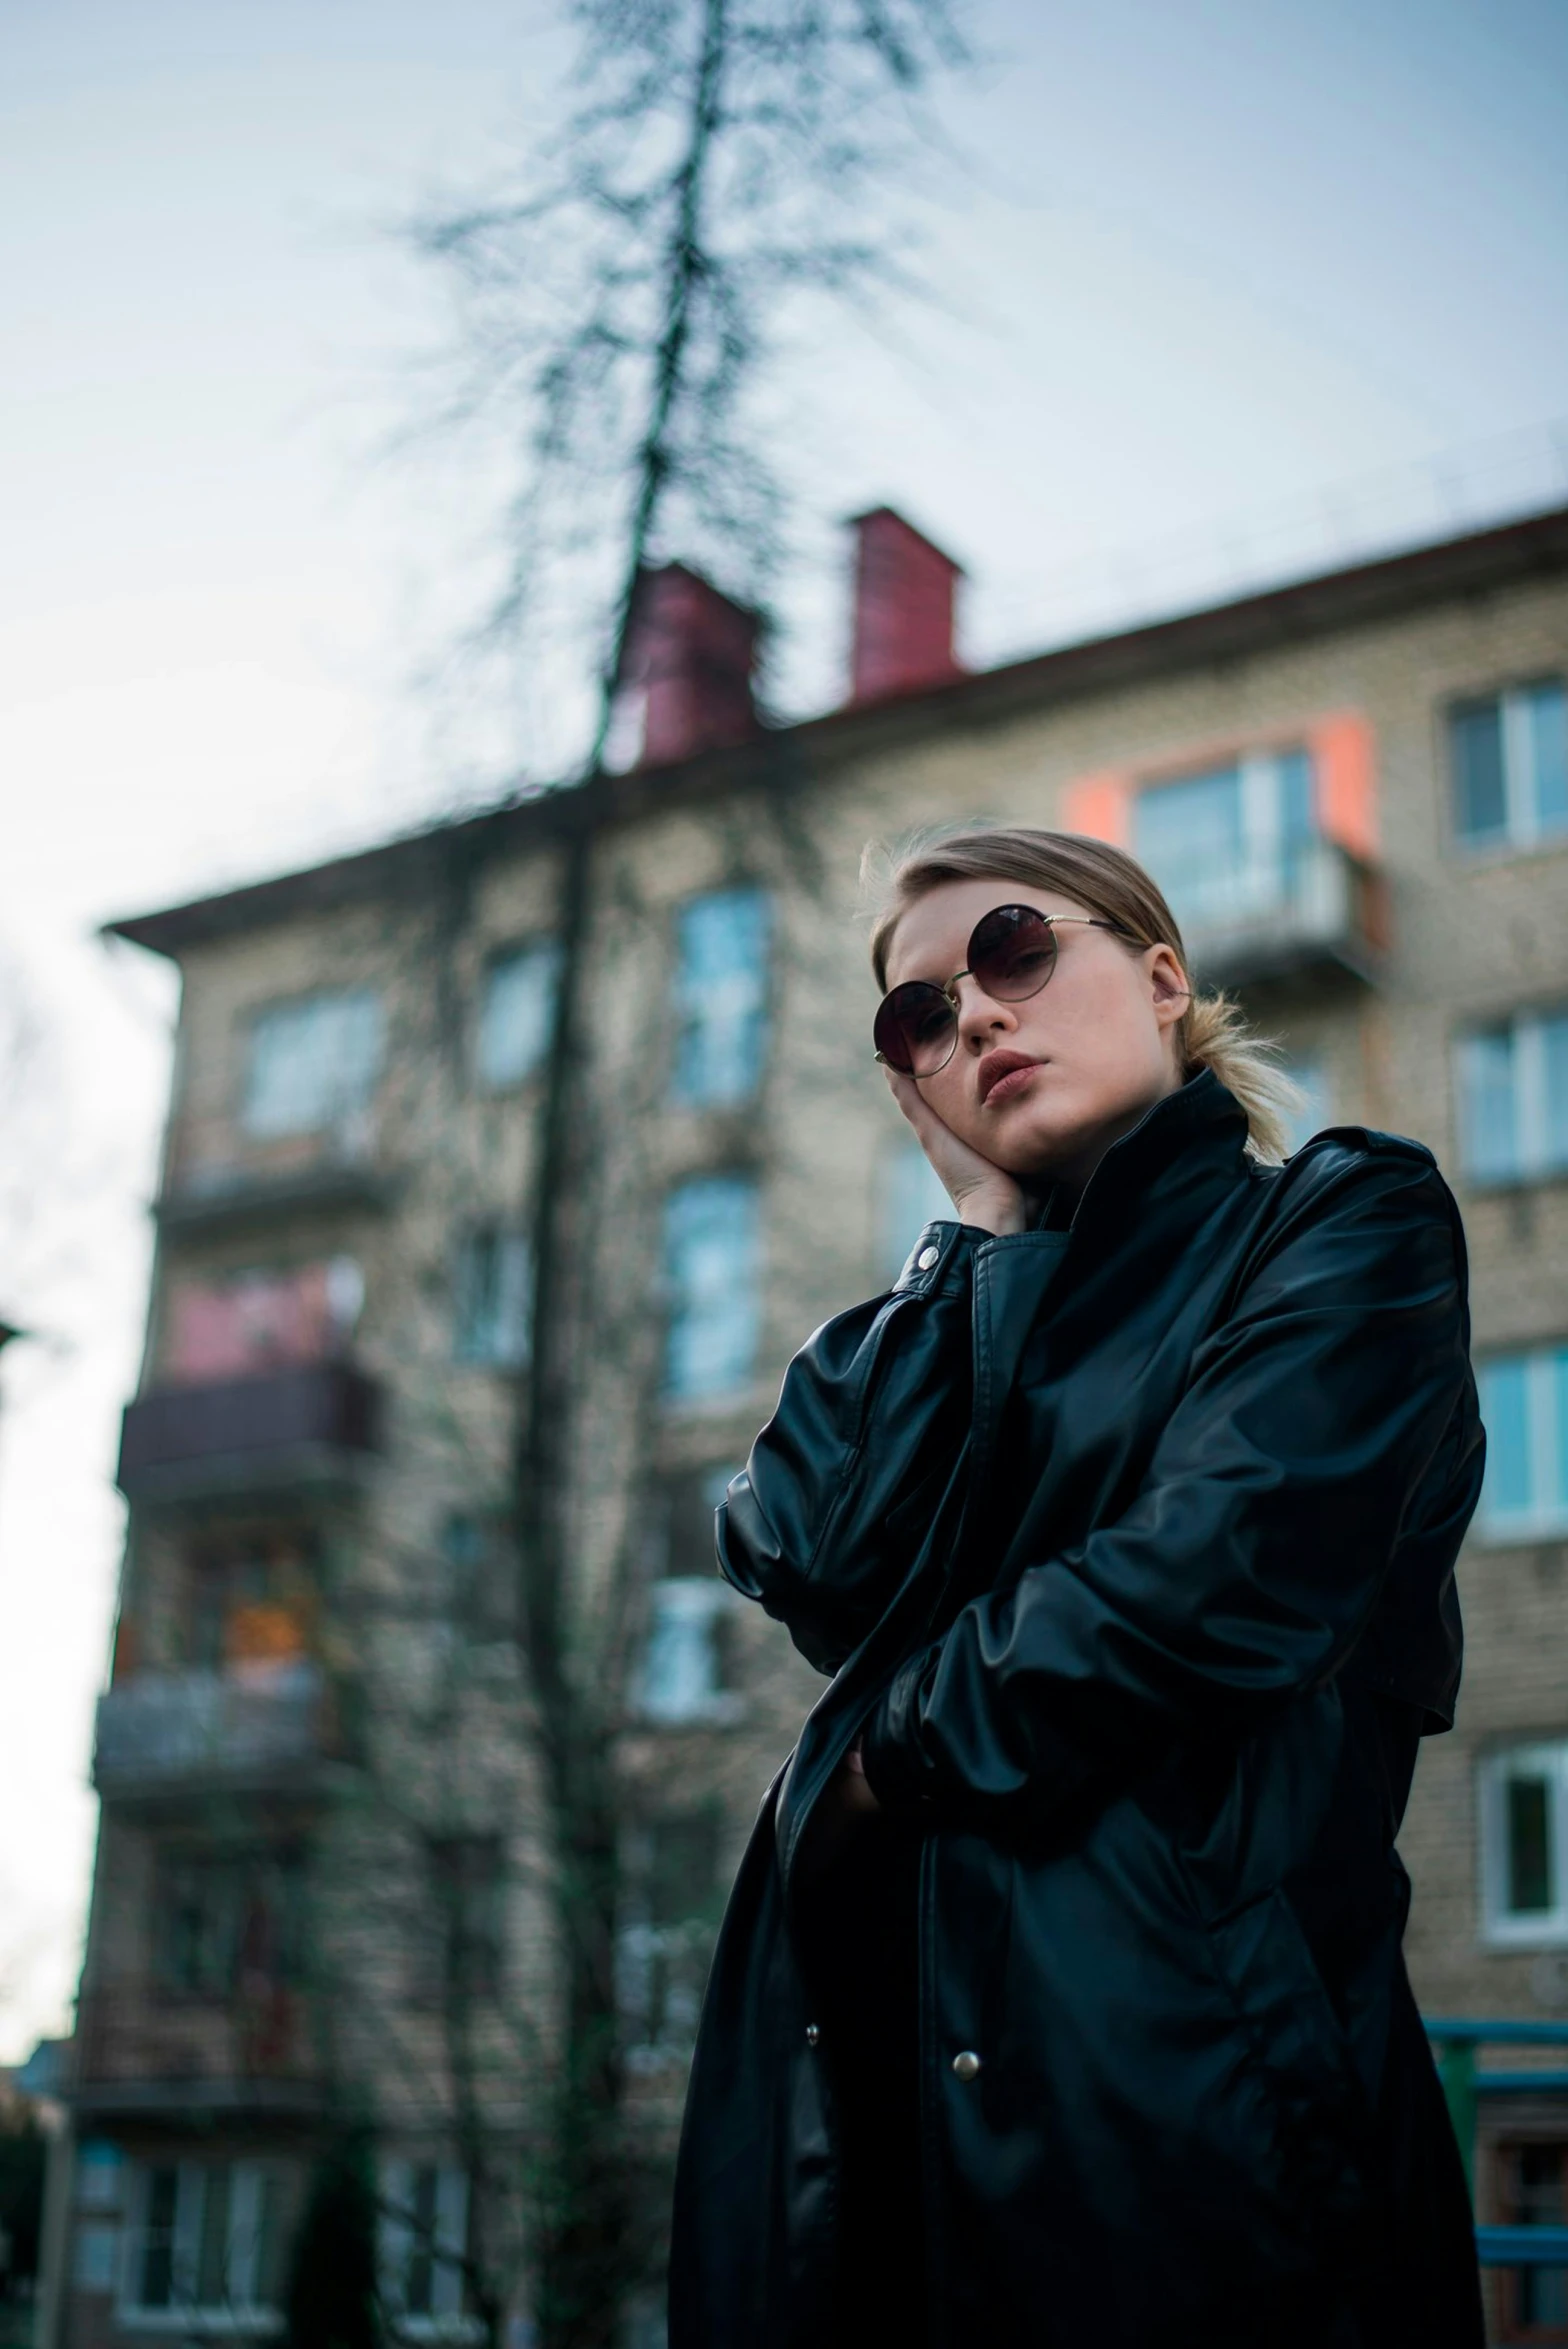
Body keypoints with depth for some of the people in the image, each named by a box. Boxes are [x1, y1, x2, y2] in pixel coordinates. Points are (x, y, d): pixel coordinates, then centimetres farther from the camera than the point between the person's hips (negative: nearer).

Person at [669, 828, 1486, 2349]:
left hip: (1170, 2063, -5)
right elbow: (807, 1565, -1)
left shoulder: (1349, 1223, 2)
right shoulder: (967, 1298, 19)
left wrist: (903, 1747, -3)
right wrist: (978, 1229, 4)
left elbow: (1211, 1581, -14)